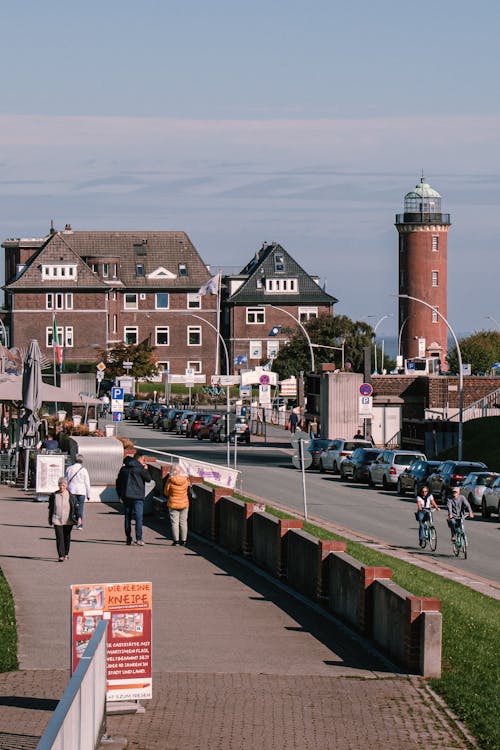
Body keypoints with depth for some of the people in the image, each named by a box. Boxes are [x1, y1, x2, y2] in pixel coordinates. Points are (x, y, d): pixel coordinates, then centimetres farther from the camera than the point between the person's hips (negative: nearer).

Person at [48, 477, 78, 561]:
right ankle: (61, 556, -10)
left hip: (68, 521, 0)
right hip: (57, 520, 0)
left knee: (67, 537, 12)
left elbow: (75, 508, 3)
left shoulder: (70, 496, -1)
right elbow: (51, 508, 10)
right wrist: (50, 520, 13)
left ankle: (66, 554, 30)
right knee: (59, 538, -9)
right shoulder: (54, 496, 2)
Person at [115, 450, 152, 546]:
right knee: (139, 517, -6)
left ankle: (128, 538, 12)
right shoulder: (140, 468, -7)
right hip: (137, 497, -5)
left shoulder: (123, 469, 12)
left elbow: (118, 482, 14)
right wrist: (145, 469, 12)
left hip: (126, 497, 5)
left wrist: (120, 495, 20)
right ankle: (139, 538, -17)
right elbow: (148, 479, -1)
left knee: (127, 517, 11)